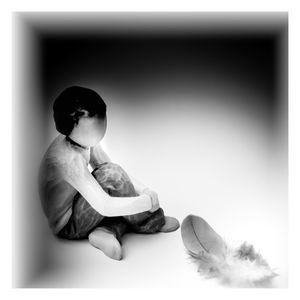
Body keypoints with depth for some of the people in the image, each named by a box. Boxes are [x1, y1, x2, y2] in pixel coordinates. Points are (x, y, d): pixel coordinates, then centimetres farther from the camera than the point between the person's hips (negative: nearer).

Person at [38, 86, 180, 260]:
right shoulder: (69, 160, -33)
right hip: (68, 227, -8)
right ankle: (148, 222, -9)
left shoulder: (86, 140, -8)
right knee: (110, 174, -30)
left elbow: (121, 175, 0)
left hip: (75, 208, 9)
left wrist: (144, 190, -14)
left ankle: (108, 232, -10)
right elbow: (105, 207, -37)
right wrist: (149, 202, -26)